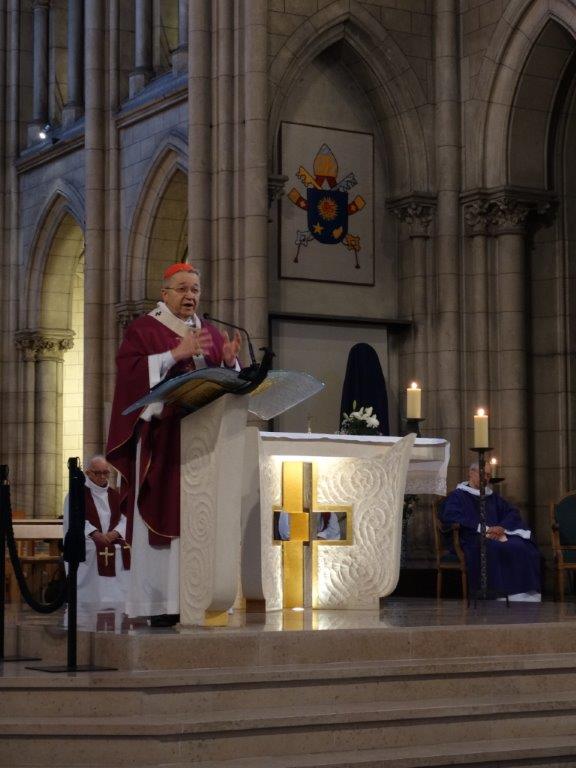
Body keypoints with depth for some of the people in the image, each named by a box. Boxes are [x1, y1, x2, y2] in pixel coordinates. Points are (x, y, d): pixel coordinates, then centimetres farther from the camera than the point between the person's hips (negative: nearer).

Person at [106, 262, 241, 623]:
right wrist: (176, 354, -17)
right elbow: (129, 371, -11)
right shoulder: (144, 329, 4)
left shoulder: (212, 334, 19)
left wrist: (230, 361, -6)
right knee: (163, 514, -8)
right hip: (162, 439, -5)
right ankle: (162, 604, -8)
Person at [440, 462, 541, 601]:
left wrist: (502, 527, -4)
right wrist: (481, 528, -15)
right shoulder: (457, 496, 12)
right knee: (493, 549, -38)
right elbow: (451, 516, -7)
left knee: (522, 547, -26)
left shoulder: (492, 497, 29)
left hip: (496, 536, 5)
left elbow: (512, 512, 19)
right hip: (473, 539, -5)